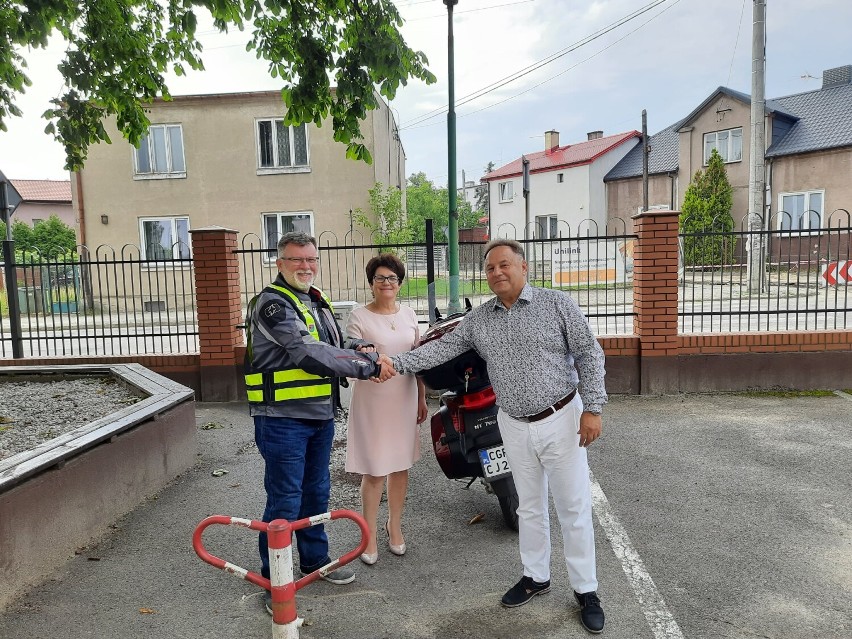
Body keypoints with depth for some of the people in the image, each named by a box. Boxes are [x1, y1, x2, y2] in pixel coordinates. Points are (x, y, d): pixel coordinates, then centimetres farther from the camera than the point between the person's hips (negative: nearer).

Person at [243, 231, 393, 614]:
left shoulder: (317, 303, 14)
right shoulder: (273, 303, -15)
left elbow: (332, 350, 19)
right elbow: (309, 354, -26)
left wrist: (360, 353, -2)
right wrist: (367, 366, -22)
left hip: (320, 416, 8)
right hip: (283, 419, -8)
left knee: (317, 493, 19)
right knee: (285, 500, 0)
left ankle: (315, 560, 36)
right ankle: (274, 579, 16)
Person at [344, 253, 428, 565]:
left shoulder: (409, 315, 7)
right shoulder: (359, 317, -7)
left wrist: (422, 398, 13)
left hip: (404, 399, 4)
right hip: (373, 401, -4)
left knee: (401, 466, 13)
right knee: (374, 472, 0)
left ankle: (394, 526, 32)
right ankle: (370, 536, 17)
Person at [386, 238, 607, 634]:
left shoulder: (557, 303, -8)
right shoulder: (477, 320, 1)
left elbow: (589, 354, -7)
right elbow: (440, 349, -2)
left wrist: (592, 409, -13)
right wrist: (395, 362, -15)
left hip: (562, 419, -3)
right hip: (514, 427, 3)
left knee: (573, 508, 5)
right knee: (529, 506, 16)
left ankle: (586, 590, 21)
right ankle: (535, 576, 34)